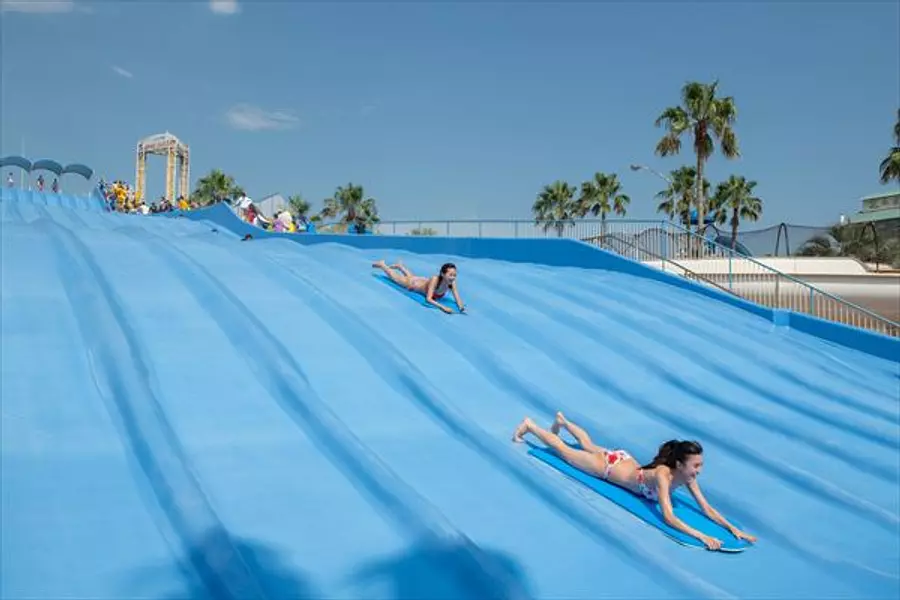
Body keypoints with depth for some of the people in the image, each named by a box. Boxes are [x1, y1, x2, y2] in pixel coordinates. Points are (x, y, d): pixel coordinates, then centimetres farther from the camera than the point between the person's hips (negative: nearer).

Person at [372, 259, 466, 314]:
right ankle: (382, 264, 52)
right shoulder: (435, 279, -48)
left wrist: (461, 306, -58)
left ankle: (399, 266, 67)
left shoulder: (452, 283, -35)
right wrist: (443, 307, -63)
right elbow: (428, 299, -52)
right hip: (414, 283, -4)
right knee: (394, 277, 25)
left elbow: (457, 298, -36)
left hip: (424, 281, 4)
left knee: (410, 276, 38)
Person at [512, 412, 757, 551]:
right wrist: (701, 536, -56)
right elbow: (668, 517, -49)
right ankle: (529, 425, 35)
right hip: (609, 466, -6)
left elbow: (707, 508, -19)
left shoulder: (687, 476, -22)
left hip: (623, 460, 6)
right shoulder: (663, 475, -42)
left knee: (590, 447, 35)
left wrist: (733, 529, -32)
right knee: (564, 451, 15)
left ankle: (563, 421, 60)